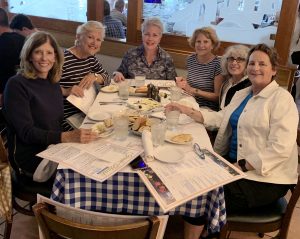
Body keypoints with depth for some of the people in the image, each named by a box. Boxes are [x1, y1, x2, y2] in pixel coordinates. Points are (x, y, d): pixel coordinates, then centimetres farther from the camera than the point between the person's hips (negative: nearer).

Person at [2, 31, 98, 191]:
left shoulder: (53, 83, 11)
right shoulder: (17, 85, -10)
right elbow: (27, 132, -16)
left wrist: (79, 134, -5)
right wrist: (67, 137, -29)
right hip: (32, 158, -6)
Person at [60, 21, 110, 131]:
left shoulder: (91, 58, 9)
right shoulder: (64, 60, -17)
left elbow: (107, 78, 13)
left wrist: (95, 76, -7)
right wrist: (66, 91, -34)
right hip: (67, 118, -7)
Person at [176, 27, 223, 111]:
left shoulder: (217, 64, -11)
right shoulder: (190, 59, 6)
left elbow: (218, 96, -10)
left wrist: (192, 90, -16)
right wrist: (183, 82, 0)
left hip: (208, 110, -5)